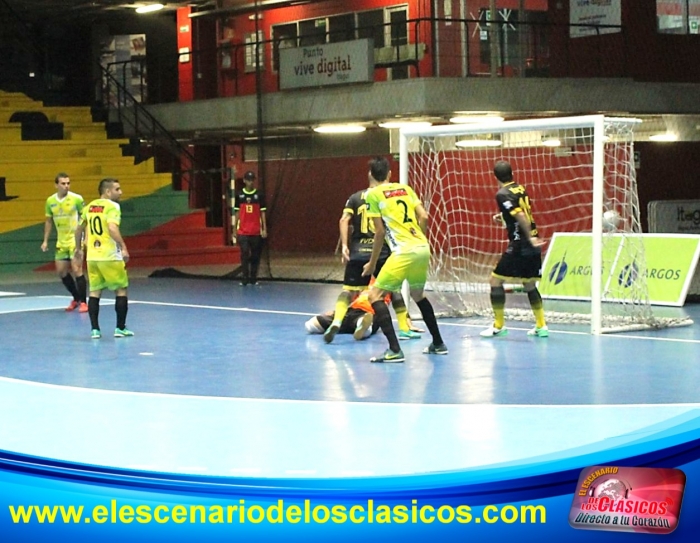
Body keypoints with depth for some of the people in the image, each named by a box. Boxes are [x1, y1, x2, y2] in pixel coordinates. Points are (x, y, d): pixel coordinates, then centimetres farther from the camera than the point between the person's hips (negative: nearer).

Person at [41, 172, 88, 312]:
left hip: (75, 240, -5)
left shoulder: (76, 199, -11)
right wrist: (45, 240, 10)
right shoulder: (50, 201, 2)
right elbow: (49, 221, 13)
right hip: (61, 242, 5)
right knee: (61, 272, 8)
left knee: (76, 270, -11)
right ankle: (76, 299, 25)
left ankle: (82, 302, 0)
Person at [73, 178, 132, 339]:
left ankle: (95, 329, 5)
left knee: (94, 292, 9)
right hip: (110, 256, -6)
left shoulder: (90, 206, 12)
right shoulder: (112, 206, -9)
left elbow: (79, 230, 20)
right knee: (121, 290, 6)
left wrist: (79, 248, 33)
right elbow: (112, 228, -25)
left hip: (92, 256, 6)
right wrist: (123, 247, -24)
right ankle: (120, 328, 7)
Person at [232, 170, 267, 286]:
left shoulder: (259, 195, 2)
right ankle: (245, 278, -5)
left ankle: (253, 278, 13)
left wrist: (264, 229, -4)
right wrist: (234, 229, 6)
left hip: (256, 231, 0)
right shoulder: (239, 195, 4)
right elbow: (237, 213, 9)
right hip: (242, 231, 0)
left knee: (256, 255, 4)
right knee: (244, 254, -8)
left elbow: (262, 213, 3)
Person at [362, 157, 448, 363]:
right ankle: (438, 344, 33)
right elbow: (423, 217, 10)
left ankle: (394, 350, -14)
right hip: (423, 248, 7)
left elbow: (380, 232, -1)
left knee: (375, 295, -1)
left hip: (405, 252, -7)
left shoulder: (373, 194, 2)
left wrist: (372, 263, 7)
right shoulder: (405, 188, 17)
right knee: (418, 294, 28)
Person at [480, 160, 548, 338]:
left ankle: (499, 325, 4)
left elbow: (521, 215, -24)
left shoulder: (503, 194, -12)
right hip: (532, 245, 8)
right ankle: (541, 326, 16)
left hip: (519, 245, -8)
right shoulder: (520, 189, 11)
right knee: (529, 284, 18)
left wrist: (530, 237, -26)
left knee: (496, 280, 2)